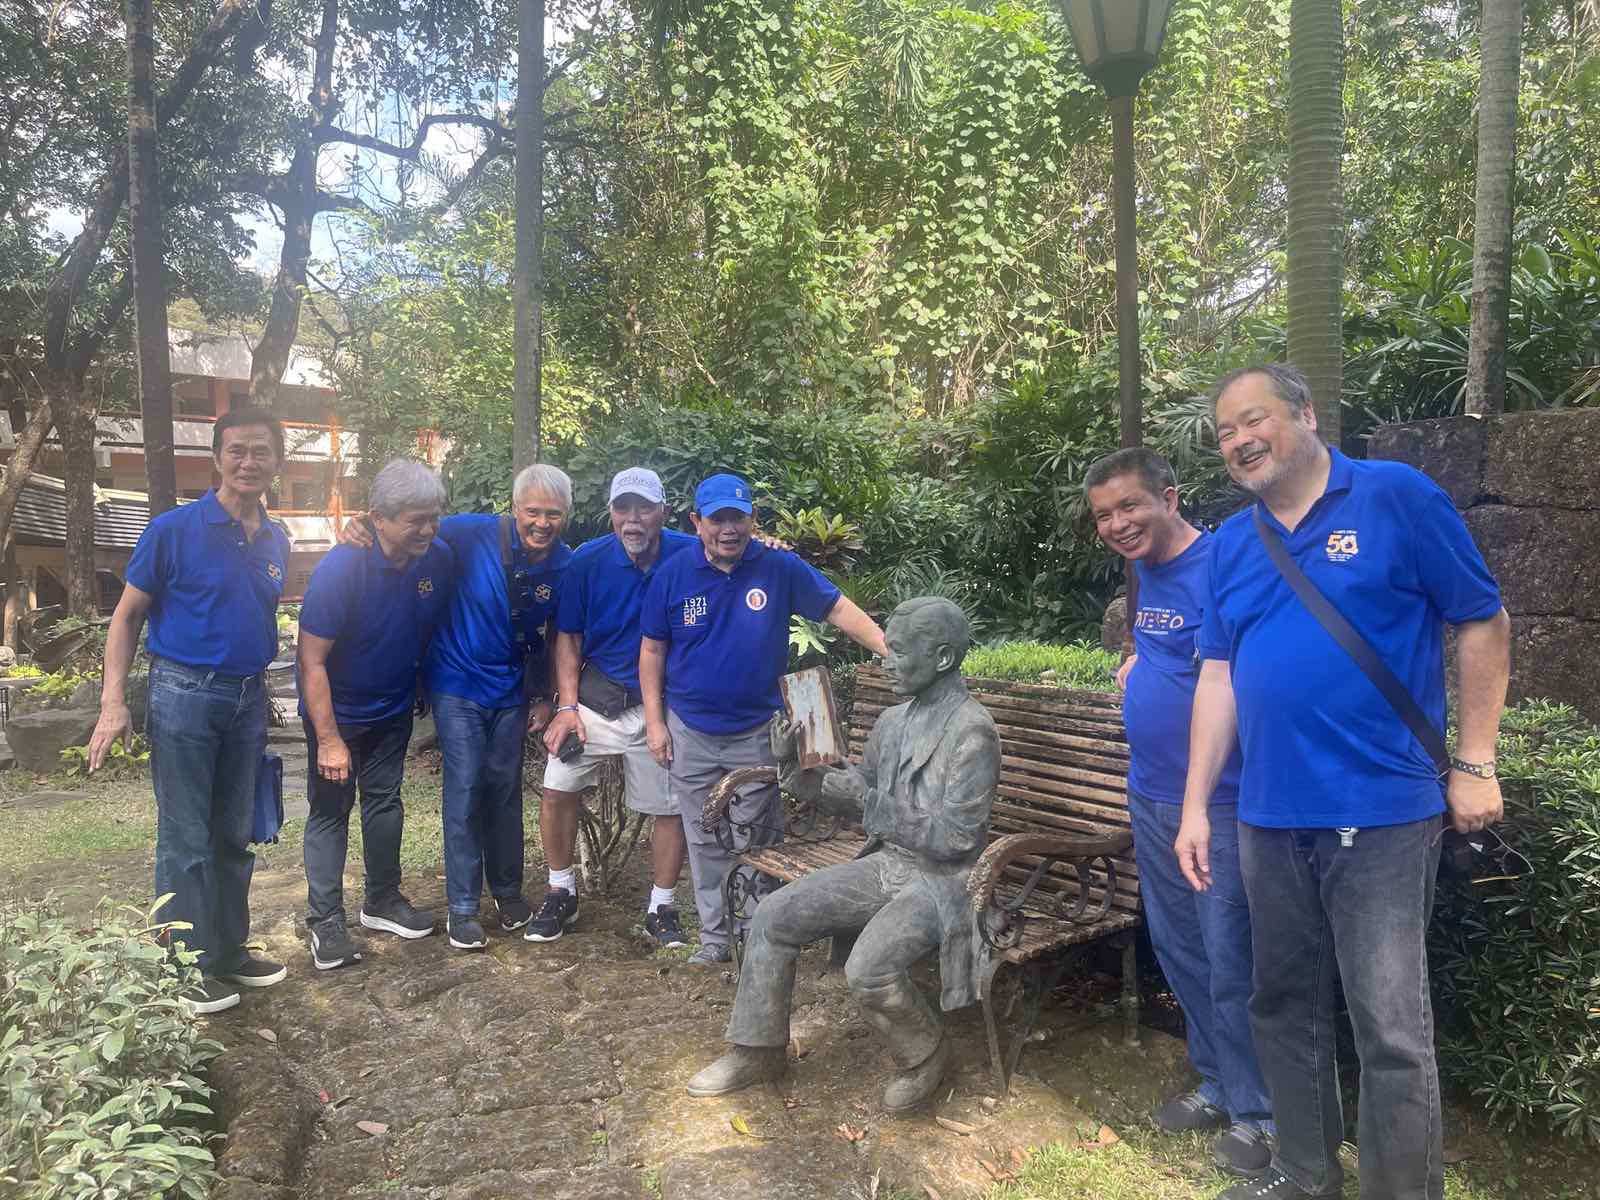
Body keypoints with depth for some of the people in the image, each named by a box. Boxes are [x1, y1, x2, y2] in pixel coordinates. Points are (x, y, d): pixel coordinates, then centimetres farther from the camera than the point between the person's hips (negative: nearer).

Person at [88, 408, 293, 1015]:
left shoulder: (277, 541, 7)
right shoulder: (174, 528, -8)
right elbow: (127, 616, -5)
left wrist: (261, 691, 10)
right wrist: (113, 703, -12)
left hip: (248, 700, 5)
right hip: (184, 695, -5)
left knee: (234, 838, 14)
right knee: (186, 842, 1)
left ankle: (229, 952, 28)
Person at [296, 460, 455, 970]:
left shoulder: (440, 560, -15)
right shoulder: (341, 568, -29)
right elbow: (312, 660, -26)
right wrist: (328, 739, -27)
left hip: (393, 708, 5)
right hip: (337, 711, -5)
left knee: (385, 801, 16)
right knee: (331, 810, 3)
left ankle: (383, 900, 30)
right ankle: (325, 920, 13)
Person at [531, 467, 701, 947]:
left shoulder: (690, 555, -10)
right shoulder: (588, 560, -7)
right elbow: (567, 636, 0)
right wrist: (567, 706, -7)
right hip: (595, 695, 1)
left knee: (668, 809, 5)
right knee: (557, 791, -3)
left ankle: (661, 910, 24)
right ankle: (562, 893, 20)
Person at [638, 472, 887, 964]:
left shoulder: (781, 568, -7)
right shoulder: (674, 574, -4)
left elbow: (839, 609, -5)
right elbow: (652, 649, 2)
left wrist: (890, 649, -17)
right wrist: (655, 721, -1)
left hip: (757, 733, -1)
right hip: (691, 734, 1)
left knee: (755, 841, 8)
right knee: (705, 842, 10)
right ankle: (715, 936, 24)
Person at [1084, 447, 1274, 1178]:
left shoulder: (1223, 567, -17)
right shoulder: (1146, 570, 10)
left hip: (1217, 803, -8)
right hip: (1149, 795, 9)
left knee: (1230, 962, 2)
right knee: (1177, 947, 17)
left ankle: (1259, 1113, 20)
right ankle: (1218, 1084, 34)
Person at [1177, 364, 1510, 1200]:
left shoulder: (1397, 497, -5)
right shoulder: (1231, 543, 9)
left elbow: (1483, 625, -3)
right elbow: (1218, 674, 8)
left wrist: (1474, 765, -7)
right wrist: (1196, 805, 5)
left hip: (1381, 815, -5)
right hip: (1268, 818, 6)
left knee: (1391, 1029, -1)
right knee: (1283, 1005, 17)